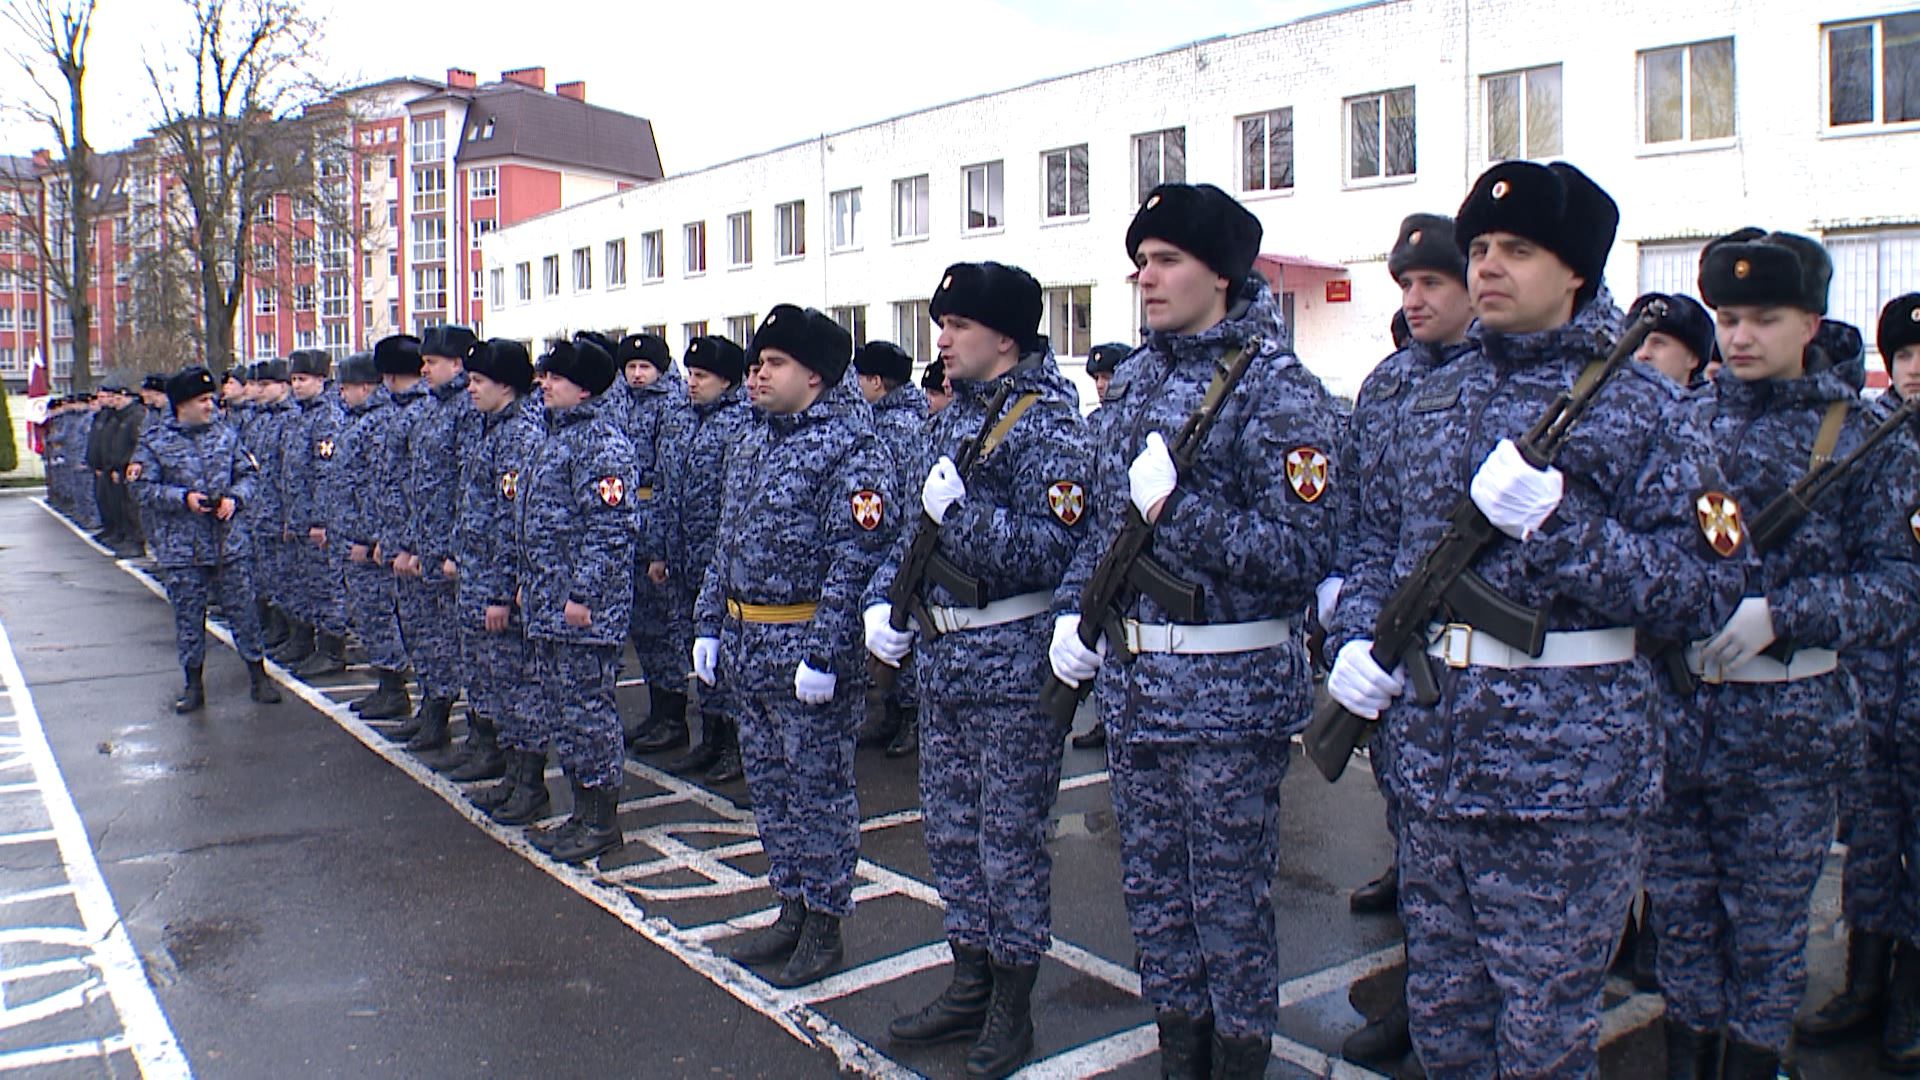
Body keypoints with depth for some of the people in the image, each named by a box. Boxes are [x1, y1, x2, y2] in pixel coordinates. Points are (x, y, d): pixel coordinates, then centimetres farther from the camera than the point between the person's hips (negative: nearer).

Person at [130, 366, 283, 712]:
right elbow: (143, 488, -4)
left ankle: (258, 676, 16)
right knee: (188, 616, 6)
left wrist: (234, 497, -9)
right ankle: (194, 685, 18)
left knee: (242, 608, 5)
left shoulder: (225, 435, 6)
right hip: (180, 549, -1)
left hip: (228, 543, 2)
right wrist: (183, 498, -17)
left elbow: (248, 473, 10)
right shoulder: (154, 442, -1)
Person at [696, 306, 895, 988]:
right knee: (768, 784, 16)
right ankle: (791, 910, 31)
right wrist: (709, 624, 13)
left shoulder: (850, 447, -14)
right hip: (746, 647, 9)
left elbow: (857, 558, -20)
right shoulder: (750, 446, 14)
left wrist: (822, 652, -23)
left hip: (806, 649, -9)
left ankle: (824, 926, 18)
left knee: (818, 789, 4)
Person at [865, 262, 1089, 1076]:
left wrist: (961, 509, -26)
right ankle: (970, 985, 32)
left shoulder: (1047, 426, -13)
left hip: (1013, 663, -8)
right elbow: (919, 523, 19)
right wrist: (885, 598, 7)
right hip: (942, 655, 8)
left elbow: (1049, 554, -22)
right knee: (950, 829, 16)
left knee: (1010, 839, 4)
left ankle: (1011, 1008, 21)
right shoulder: (954, 416, 11)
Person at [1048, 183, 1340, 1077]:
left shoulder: (1277, 390, -11)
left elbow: (1302, 553, -19)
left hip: (1229, 688, -7)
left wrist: (1179, 510, -24)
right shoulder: (1139, 376, 10)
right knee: (1152, 887, 17)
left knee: (1230, 899, 7)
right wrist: (1074, 611, 7)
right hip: (1131, 679, 7)